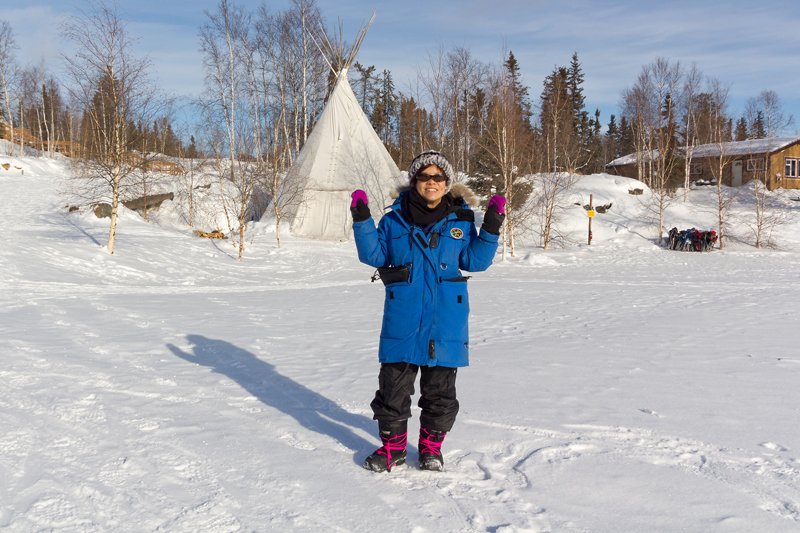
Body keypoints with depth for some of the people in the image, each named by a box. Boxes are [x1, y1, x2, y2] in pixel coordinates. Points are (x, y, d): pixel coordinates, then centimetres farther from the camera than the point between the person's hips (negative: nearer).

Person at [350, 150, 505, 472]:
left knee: (440, 389, 9)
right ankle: (392, 446, 22)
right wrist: (362, 222, -6)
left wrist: (490, 230, -8)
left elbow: (474, 261, 3)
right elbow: (374, 255, 4)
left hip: (446, 319, 0)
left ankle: (431, 446, 27)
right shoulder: (395, 219, 5)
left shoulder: (460, 220, 5)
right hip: (402, 320, 0)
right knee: (393, 385, 5)